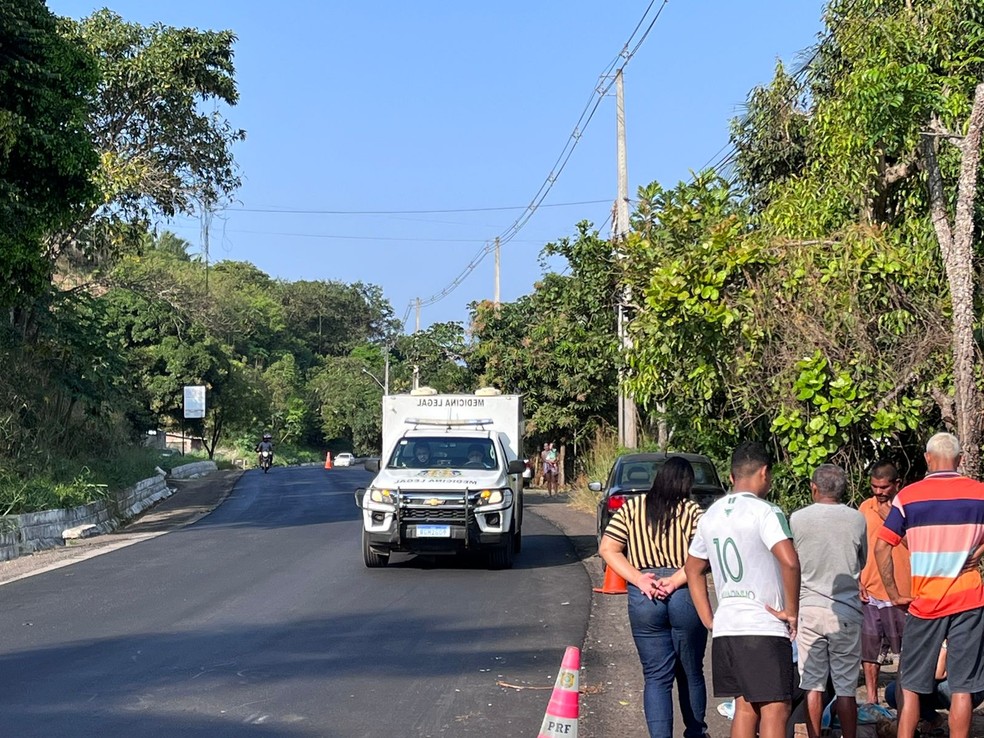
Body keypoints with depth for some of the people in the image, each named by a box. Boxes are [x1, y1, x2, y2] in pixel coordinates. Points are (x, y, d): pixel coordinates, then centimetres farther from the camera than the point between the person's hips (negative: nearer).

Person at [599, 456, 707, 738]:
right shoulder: (691, 511, -3)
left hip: (644, 599, 1)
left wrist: (639, 579, -7)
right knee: (691, 673, 17)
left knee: (656, 677, 4)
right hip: (686, 597, -1)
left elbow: (607, 549, -1)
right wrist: (675, 581, -13)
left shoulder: (630, 508, 4)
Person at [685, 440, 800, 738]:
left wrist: (709, 620, 19)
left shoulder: (711, 515, 13)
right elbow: (789, 562, -24)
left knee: (745, 707, 15)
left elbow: (693, 569, 22)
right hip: (764, 628, -7)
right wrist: (791, 611, -12)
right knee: (775, 710, -4)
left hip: (725, 627, 7)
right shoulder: (764, 512, -10)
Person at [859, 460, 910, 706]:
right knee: (869, 648, 6)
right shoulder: (866, 507, 9)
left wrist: (890, 518, -17)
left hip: (902, 592, -3)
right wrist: (857, 581, 5)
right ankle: (871, 699, 15)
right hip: (870, 592, 4)